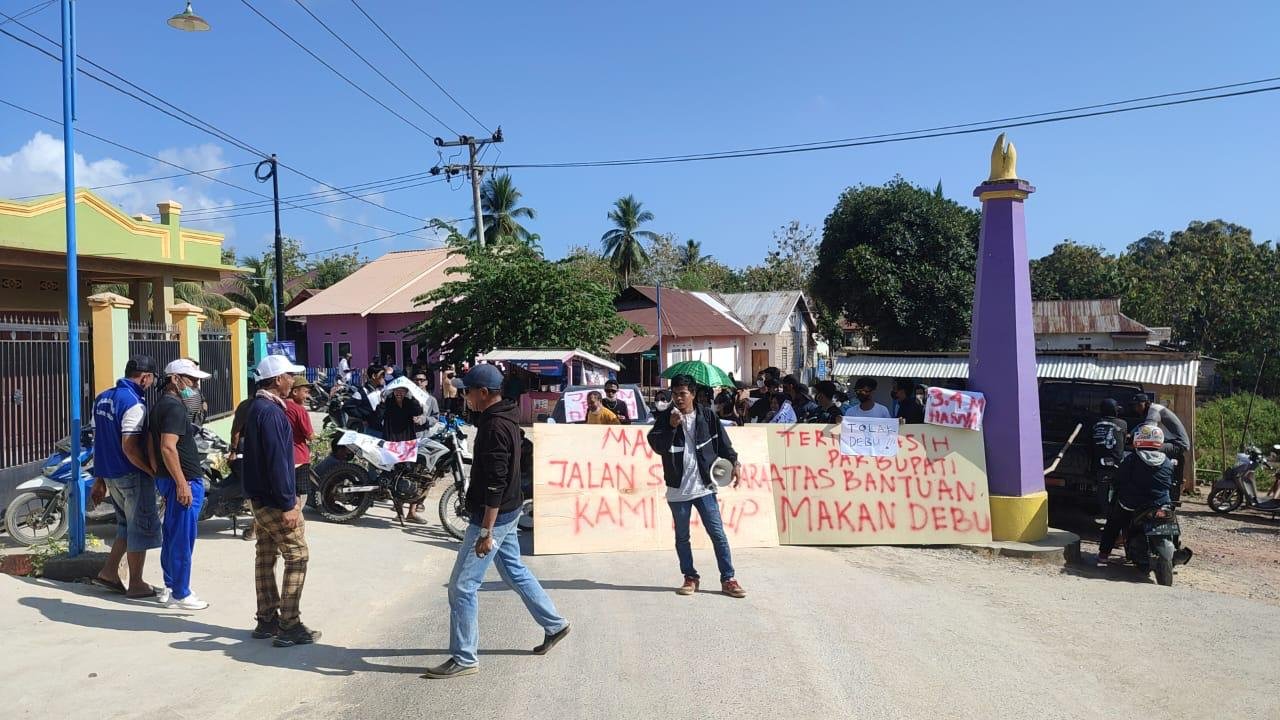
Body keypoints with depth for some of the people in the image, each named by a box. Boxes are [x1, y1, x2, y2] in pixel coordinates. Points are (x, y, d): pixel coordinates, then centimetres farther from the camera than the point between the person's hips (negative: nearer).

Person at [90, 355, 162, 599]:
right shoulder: (133, 403, -20)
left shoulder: (102, 398, 9)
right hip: (132, 475, -9)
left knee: (127, 524, 22)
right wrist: (153, 471, -15)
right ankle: (136, 585, 11)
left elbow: (100, 441, 14)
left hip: (109, 474, 9)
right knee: (141, 527, 3)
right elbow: (129, 447, -26)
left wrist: (100, 479, 19)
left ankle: (108, 572, 22)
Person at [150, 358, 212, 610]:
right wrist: (182, 484, -24)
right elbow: (168, 448, -25)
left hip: (168, 479, 11)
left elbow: (154, 446, 20)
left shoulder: (161, 405, 16)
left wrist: (160, 477, 24)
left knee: (172, 536, 18)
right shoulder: (174, 407, -17)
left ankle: (170, 587, 28)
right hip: (183, 481, -11)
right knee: (183, 539, -3)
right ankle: (180, 594, 3)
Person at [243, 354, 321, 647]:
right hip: (274, 500, -10)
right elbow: (276, 460, -24)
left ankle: (267, 620, 22)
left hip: (261, 497, 10)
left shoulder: (259, 407, 13)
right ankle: (289, 626, -2)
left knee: (266, 556, 14)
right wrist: (288, 504, -22)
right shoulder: (271, 412, -20)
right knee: (297, 557, -5)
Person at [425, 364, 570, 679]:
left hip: (494, 515, -10)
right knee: (514, 571, 24)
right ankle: (554, 624, 36)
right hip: (508, 512, 10)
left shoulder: (495, 428, -23)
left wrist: (486, 532, -26)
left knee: (462, 586, -3)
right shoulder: (504, 417, 6)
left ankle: (464, 659, 6)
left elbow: (495, 484, -27)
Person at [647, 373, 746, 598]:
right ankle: (690, 577, 25)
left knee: (718, 534, -1)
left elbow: (723, 442, 7)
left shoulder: (707, 415, 1)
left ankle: (728, 579, 8)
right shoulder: (665, 418, 0)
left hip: (704, 487, -1)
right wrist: (672, 426, -22)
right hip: (678, 489, 1)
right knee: (682, 537, 11)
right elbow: (657, 446, -10)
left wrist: (734, 462, -4)